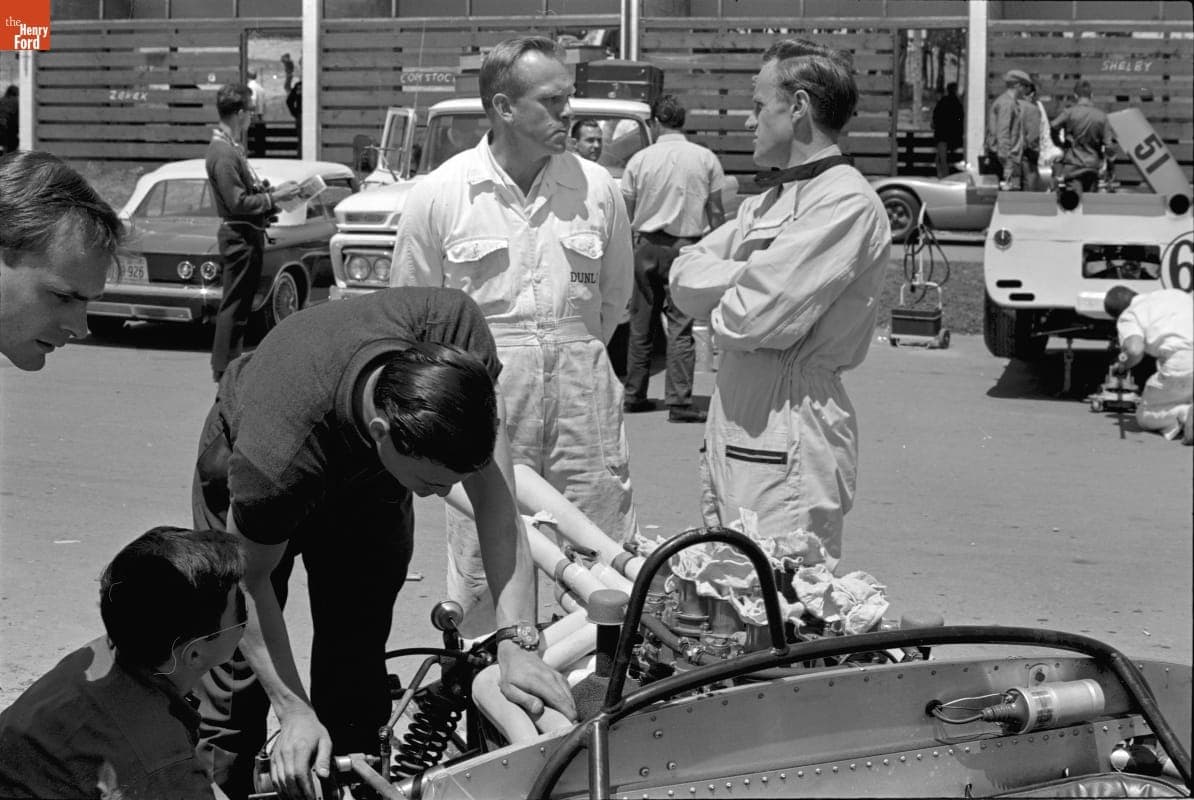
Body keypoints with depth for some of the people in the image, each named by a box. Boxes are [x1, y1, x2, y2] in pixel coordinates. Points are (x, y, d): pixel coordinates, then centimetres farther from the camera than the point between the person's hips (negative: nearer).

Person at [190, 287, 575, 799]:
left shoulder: (455, 326, -39)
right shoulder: (277, 455, -45)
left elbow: (494, 498, -33)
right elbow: (249, 578, -25)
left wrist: (517, 644, -40)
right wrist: (295, 713, -24)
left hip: (368, 483, 3)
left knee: (357, 679, -1)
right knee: (237, 688, -6)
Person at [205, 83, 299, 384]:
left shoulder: (229, 148, 13)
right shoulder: (223, 154, -20)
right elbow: (238, 203, -23)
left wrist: (271, 190, 10)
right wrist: (275, 196, -16)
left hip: (245, 236, 10)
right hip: (240, 237, -10)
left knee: (238, 305, 16)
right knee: (234, 306, -5)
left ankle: (228, 365, 23)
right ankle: (224, 370, 0)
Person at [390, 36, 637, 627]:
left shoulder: (598, 189, 3)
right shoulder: (439, 195, -3)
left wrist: (574, 354, 13)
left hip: (583, 397, 2)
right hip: (484, 404, -2)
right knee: (483, 575, 4)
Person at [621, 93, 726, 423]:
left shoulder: (639, 160, 1)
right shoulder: (706, 159, 0)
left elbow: (626, 214, 4)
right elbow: (716, 212, 2)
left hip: (647, 245, 2)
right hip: (687, 246, -1)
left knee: (641, 324, 11)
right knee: (680, 327, -3)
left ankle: (634, 396, 17)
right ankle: (679, 402, -8)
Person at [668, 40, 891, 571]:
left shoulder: (846, 204, -12)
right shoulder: (768, 201, 19)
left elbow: (753, 320, -19)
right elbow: (684, 278, 9)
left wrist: (719, 303, 3)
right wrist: (748, 276, -8)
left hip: (790, 435, -9)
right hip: (735, 425, 9)